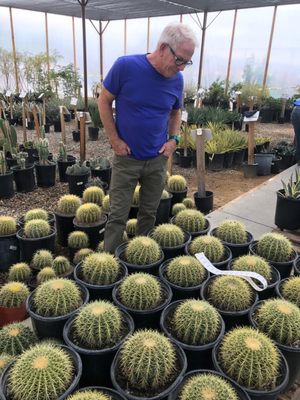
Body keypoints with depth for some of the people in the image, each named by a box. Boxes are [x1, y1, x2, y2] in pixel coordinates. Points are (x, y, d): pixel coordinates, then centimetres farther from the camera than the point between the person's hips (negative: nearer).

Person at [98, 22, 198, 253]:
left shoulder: (177, 80, -2)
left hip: (158, 159, 4)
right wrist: (115, 140, -9)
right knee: (118, 215, 2)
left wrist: (173, 139, -2)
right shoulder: (126, 66, -14)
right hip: (126, 157, -3)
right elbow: (104, 101, -5)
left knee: (149, 214, 15)